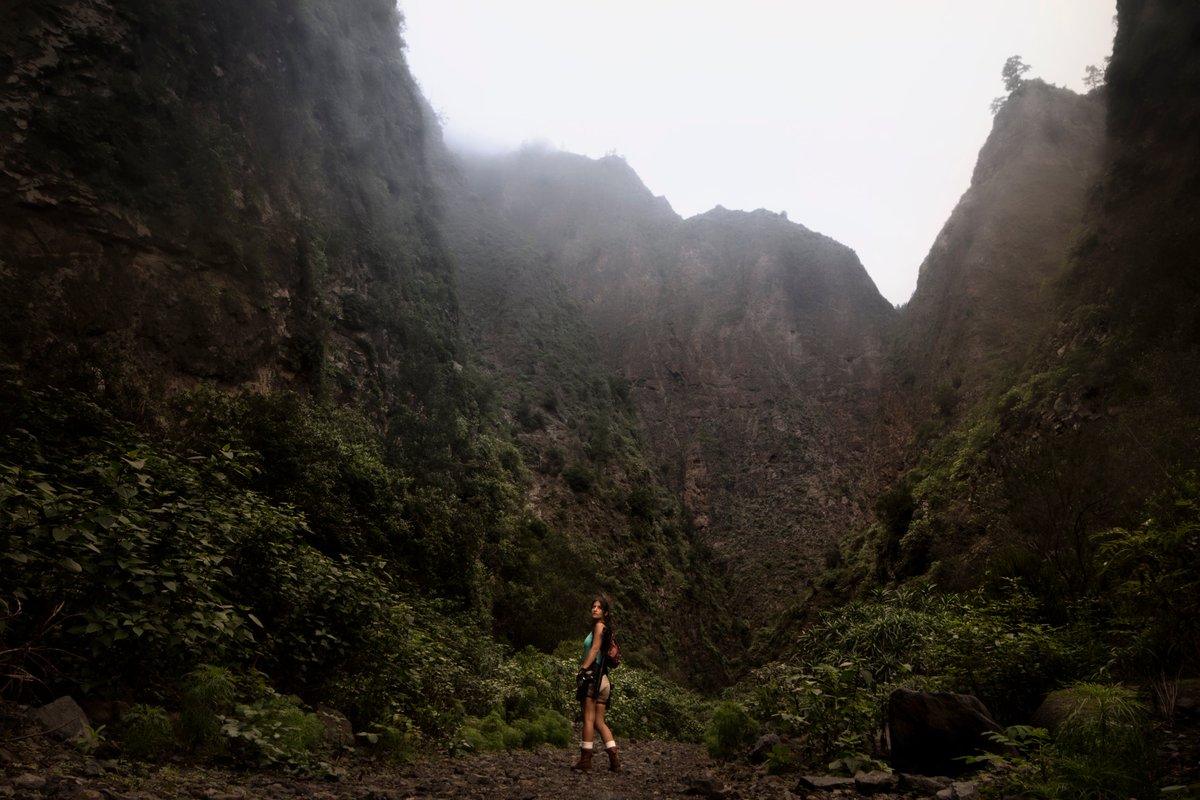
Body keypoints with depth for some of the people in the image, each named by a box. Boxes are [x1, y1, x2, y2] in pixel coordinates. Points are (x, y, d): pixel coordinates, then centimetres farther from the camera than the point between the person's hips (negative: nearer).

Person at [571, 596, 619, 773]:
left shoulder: (600, 625, -3)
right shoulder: (606, 629, 22)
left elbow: (595, 649, -13)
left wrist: (583, 670, -19)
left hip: (593, 676, -9)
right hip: (603, 679, 9)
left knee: (589, 719, -8)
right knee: (599, 722, 8)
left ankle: (585, 761, -8)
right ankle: (614, 760, 3)